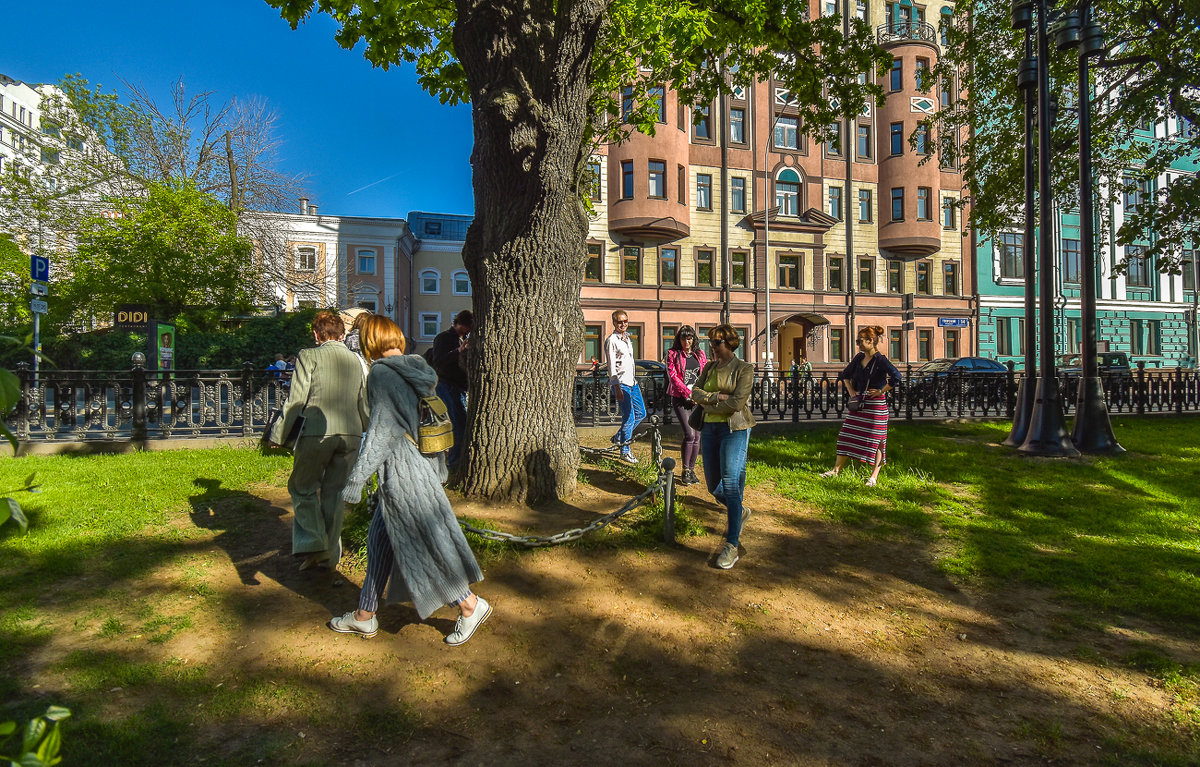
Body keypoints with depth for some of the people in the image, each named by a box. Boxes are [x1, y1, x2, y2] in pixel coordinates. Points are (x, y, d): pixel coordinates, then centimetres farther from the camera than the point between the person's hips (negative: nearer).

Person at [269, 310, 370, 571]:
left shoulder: (309, 356, 0)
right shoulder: (357, 360, 15)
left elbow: (296, 400, -6)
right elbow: (364, 405, 18)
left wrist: (278, 434, 2)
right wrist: (370, 436, 30)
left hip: (317, 433, -4)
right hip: (351, 435, 5)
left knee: (303, 488, 13)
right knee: (335, 493, 14)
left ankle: (314, 543, 0)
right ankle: (330, 554, 21)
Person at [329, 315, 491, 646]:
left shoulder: (381, 373, -13)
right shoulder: (416, 370, 9)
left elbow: (382, 428, -19)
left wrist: (357, 477, -15)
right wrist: (439, 470, 23)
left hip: (400, 470, -9)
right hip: (418, 466, 9)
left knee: (424, 542, 3)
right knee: (379, 538, 18)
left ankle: (470, 604, 15)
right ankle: (364, 616, 31)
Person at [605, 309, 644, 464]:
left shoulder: (627, 338, 16)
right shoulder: (611, 340, -11)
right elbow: (611, 366, -16)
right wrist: (617, 387, -21)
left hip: (632, 382, 9)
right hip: (621, 383, -9)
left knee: (641, 413, 13)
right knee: (629, 418, -6)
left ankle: (619, 437, 26)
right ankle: (625, 451, 8)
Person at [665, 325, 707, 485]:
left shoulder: (700, 354, 13)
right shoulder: (673, 353, 3)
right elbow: (672, 375, -6)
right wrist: (688, 393, -14)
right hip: (680, 399, -4)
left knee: (697, 436, 3)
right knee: (689, 434, -14)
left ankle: (692, 470, 17)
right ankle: (685, 471, 0)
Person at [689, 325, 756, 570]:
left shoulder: (744, 369, -6)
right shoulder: (709, 367, 13)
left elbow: (737, 403, -17)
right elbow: (695, 393, 2)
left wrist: (708, 404, -7)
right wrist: (718, 397, -14)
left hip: (734, 430, -6)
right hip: (710, 429, 7)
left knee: (730, 484, -13)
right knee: (713, 485, 12)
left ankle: (732, 545, -8)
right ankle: (740, 512, 41)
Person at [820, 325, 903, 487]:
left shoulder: (880, 359, -13)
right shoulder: (859, 357, 9)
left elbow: (896, 376, -24)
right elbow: (845, 375, 21)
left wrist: (881, 391, -16)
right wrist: (851, 391, 9)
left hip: (876, 404, -7)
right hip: (859, 401, 7)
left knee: (875, 439, 1)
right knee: (847, 435, 7)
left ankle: (874, 476, 10)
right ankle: (836, 469, 14)